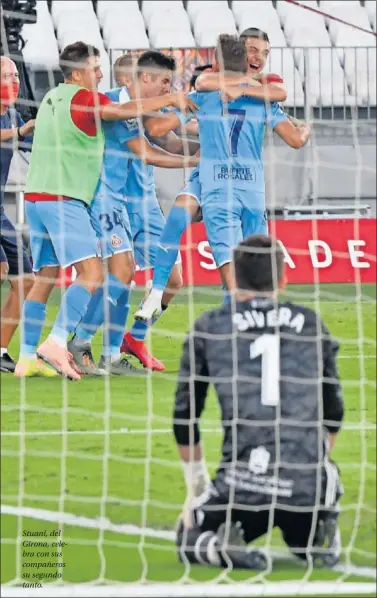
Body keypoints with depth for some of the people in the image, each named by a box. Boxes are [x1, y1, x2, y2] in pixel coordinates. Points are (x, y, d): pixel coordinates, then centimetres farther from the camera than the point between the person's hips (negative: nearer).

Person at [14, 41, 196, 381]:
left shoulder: (53, 97, 19)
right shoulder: (82, 99, -7)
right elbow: (125, 111, -17)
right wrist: (170, 99, -8)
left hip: (36, 197, 9)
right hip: (63, 199, -9)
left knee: (45, 278, 10)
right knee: (91, 273, -14)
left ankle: (27, 357, 6)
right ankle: (57, 343, -27)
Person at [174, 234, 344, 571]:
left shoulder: (209, 328, 7)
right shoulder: (311, 324, 12)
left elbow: (185, 416, 11)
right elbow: (333, 413, 20)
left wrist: (196, 487, 23)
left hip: (242, 486, -2)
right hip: (309, 485, 2)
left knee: (190, 539, 24)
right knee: (307, 542, 33)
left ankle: (224, 548, -10)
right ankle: (323, 539, -2)